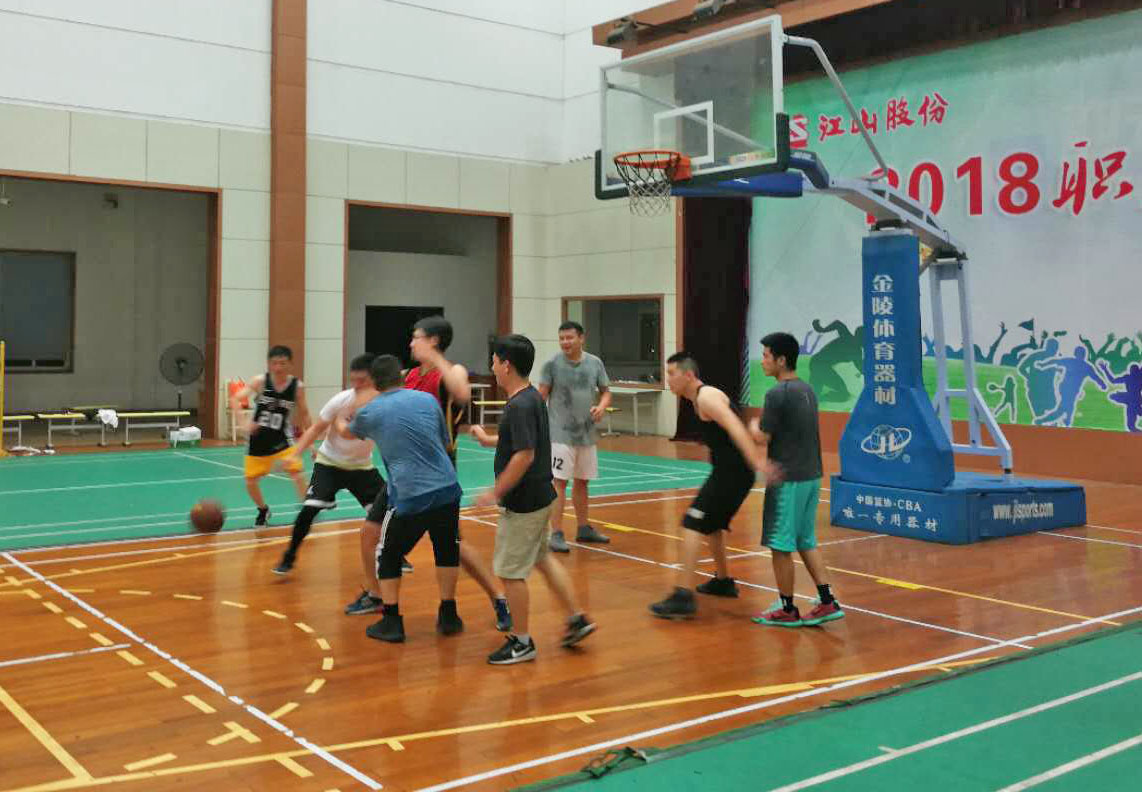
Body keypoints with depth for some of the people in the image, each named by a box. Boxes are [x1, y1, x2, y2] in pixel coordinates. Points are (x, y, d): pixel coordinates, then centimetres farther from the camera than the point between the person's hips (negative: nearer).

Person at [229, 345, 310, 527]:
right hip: (258, 439, 1)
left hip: (282, 437, -1)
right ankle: (263, 511, 33)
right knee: (250, 481, 6)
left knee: (296, 471, -22)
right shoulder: (260, 381, -12)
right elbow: (235, 400, -19)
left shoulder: (297, 386, -8)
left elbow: (303, 414, 5)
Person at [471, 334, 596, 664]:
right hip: (541, 496, 10)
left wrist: (496, 492, -21)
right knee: (542, 558, 23)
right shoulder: (532, 397, 8)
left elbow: (524, 455, -28)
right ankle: (577, 618, 28)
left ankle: (521, 642, 12)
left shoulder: (519, 406, -22)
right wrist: (488, 439, 31)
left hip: (523, 503, -10)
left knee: (510, 570, 1)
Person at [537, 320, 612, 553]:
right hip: (561, 434, -5)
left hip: (586, 434, 5)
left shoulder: (595, 363, 3)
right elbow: (540, 397, -6)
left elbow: (606, 392, 10)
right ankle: (556, 534, -4)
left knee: (582, 481, 15)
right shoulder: (552, 364, -8)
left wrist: (602, 407, -11)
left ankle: (583, 528, 29)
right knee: (559, 483, -9)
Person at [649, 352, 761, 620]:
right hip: (729, 471, 10)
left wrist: (757, 464, -35)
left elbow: (735, 428, -27)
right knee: (710, 525, 25)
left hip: (731, 473, -10)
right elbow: (731, 430, 26)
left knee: (692, 526, -13)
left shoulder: (706, 397, -15)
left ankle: (683, 597, -16)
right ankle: (723, 581, 41)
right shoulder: (701, 398, 16)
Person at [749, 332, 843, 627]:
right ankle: (827, 602, 14)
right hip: (811, 476, 9)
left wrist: (753, 425, 6)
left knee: (780, 546, 2)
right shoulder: (807, 390, 11)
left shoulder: (777, 394, -16)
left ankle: (787, 610, 11)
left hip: (787, 479, -9)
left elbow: (762, 438, -14)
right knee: (806, 542, 16)